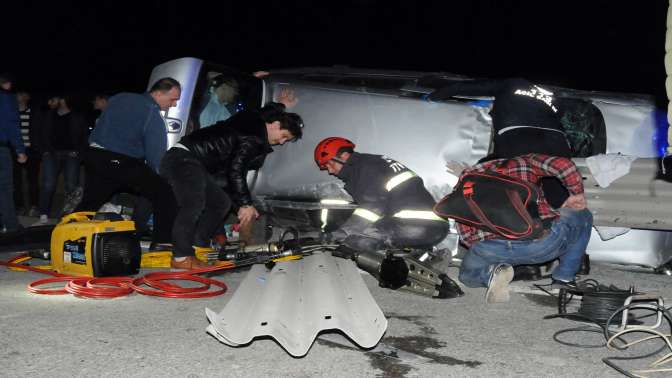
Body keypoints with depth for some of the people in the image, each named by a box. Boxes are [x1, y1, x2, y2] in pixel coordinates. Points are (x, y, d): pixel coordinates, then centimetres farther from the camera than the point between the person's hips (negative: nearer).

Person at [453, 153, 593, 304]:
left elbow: (466, 236, 18)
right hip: (543, 241, -1)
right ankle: (564, 278, 19)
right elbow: (563, 164, 2)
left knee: (468, 274, 36)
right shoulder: (525, 162, 24)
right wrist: (577, 194, 18)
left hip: (491, 248, 1)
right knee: (583, 216, 31)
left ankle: (492, 274, 2)